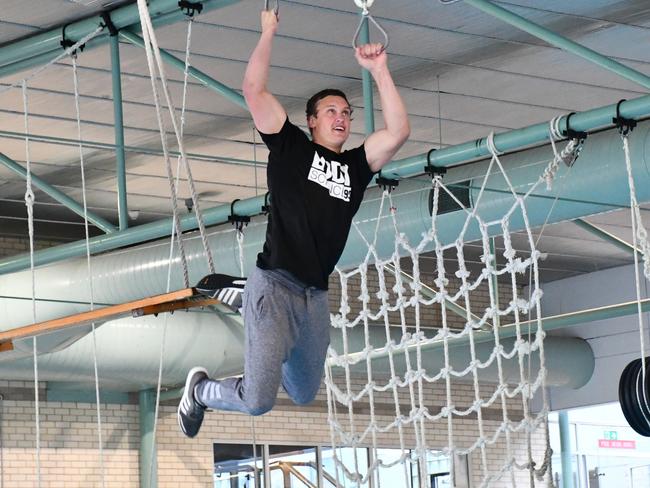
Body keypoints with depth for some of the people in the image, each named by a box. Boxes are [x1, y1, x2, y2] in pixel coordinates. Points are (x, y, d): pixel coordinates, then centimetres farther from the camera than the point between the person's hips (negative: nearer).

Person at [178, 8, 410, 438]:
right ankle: (201, 390, 17)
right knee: (258, 401, -15)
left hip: (316, 297, 6)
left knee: (304, 395, 20)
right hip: (275, 286, -6)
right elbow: (254, 90, -4)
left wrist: (379, 71, -2)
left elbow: (399, 132, 0)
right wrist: (269, 32, -4)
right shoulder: (291, 148, 4)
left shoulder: (356, 166, 13)